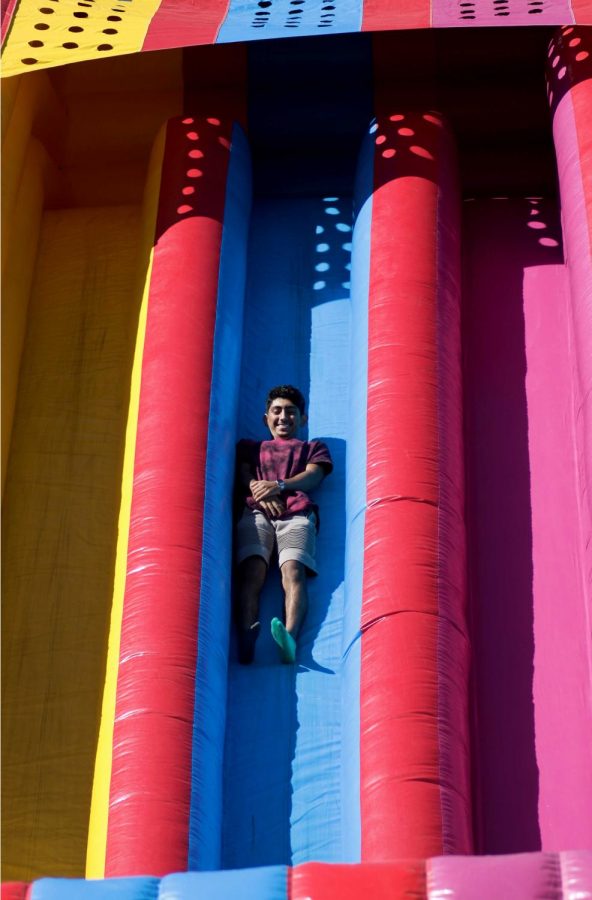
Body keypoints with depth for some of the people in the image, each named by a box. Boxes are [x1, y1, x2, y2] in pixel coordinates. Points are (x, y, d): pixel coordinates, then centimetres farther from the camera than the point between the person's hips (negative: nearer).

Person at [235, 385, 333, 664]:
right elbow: (243, 476, 19)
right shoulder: (250, 447, 38)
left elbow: (313, 476, 12)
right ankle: (247, 638, -50)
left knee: (293, 570, -29)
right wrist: (259, 490, -5)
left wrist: (279, 486, -7)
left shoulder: (314, 448, 33)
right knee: (251, 570, -27)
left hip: (297, 512, -1)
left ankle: (290, 638, -53)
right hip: (256, 512, 1)